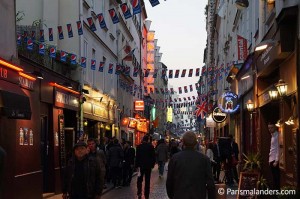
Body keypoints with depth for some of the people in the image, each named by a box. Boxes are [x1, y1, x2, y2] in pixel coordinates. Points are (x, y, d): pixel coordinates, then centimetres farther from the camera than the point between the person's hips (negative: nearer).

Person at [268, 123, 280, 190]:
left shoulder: (277, 135, -11)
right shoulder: (272, 136, 16)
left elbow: (278, 149, -16)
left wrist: (276, 161, -21)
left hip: (275, 159, -9)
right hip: (271, 159, 9)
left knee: (276, 177, -5)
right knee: (274, 177, 13)